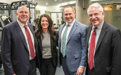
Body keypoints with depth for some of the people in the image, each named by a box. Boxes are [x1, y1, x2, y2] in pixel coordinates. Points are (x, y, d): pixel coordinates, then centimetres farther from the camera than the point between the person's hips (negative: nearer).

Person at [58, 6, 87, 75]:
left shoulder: (82, 28, -13)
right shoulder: (61, 27, 9)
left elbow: (84, 49, -14)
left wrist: (82, 66, -16)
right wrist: (59, 59, 16)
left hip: (74, 63, -6)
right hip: (63, 60, 6)